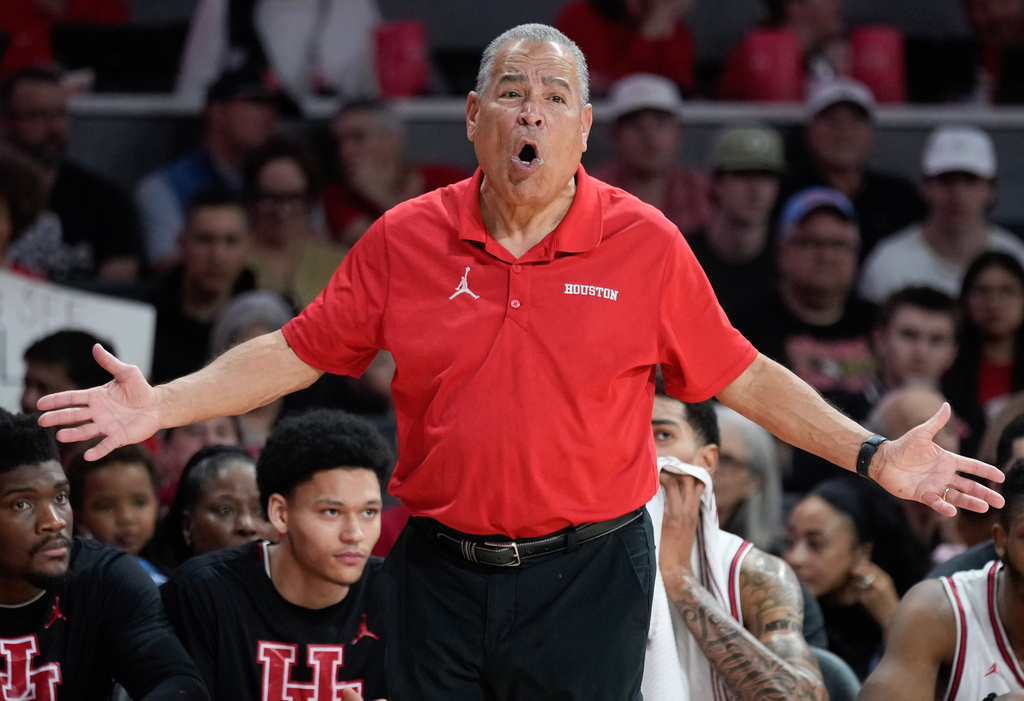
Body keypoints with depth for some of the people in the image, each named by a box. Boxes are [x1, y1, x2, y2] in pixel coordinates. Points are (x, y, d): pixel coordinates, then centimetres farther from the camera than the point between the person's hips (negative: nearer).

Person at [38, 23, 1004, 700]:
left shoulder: (645, 246, -1)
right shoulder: (406, 240, 2)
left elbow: (743, 377, 4)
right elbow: (295, 353, 9)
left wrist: (871, 456, -3)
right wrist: (161, 405, 0)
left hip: (588, 574, -2)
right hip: (439, 572, 2)